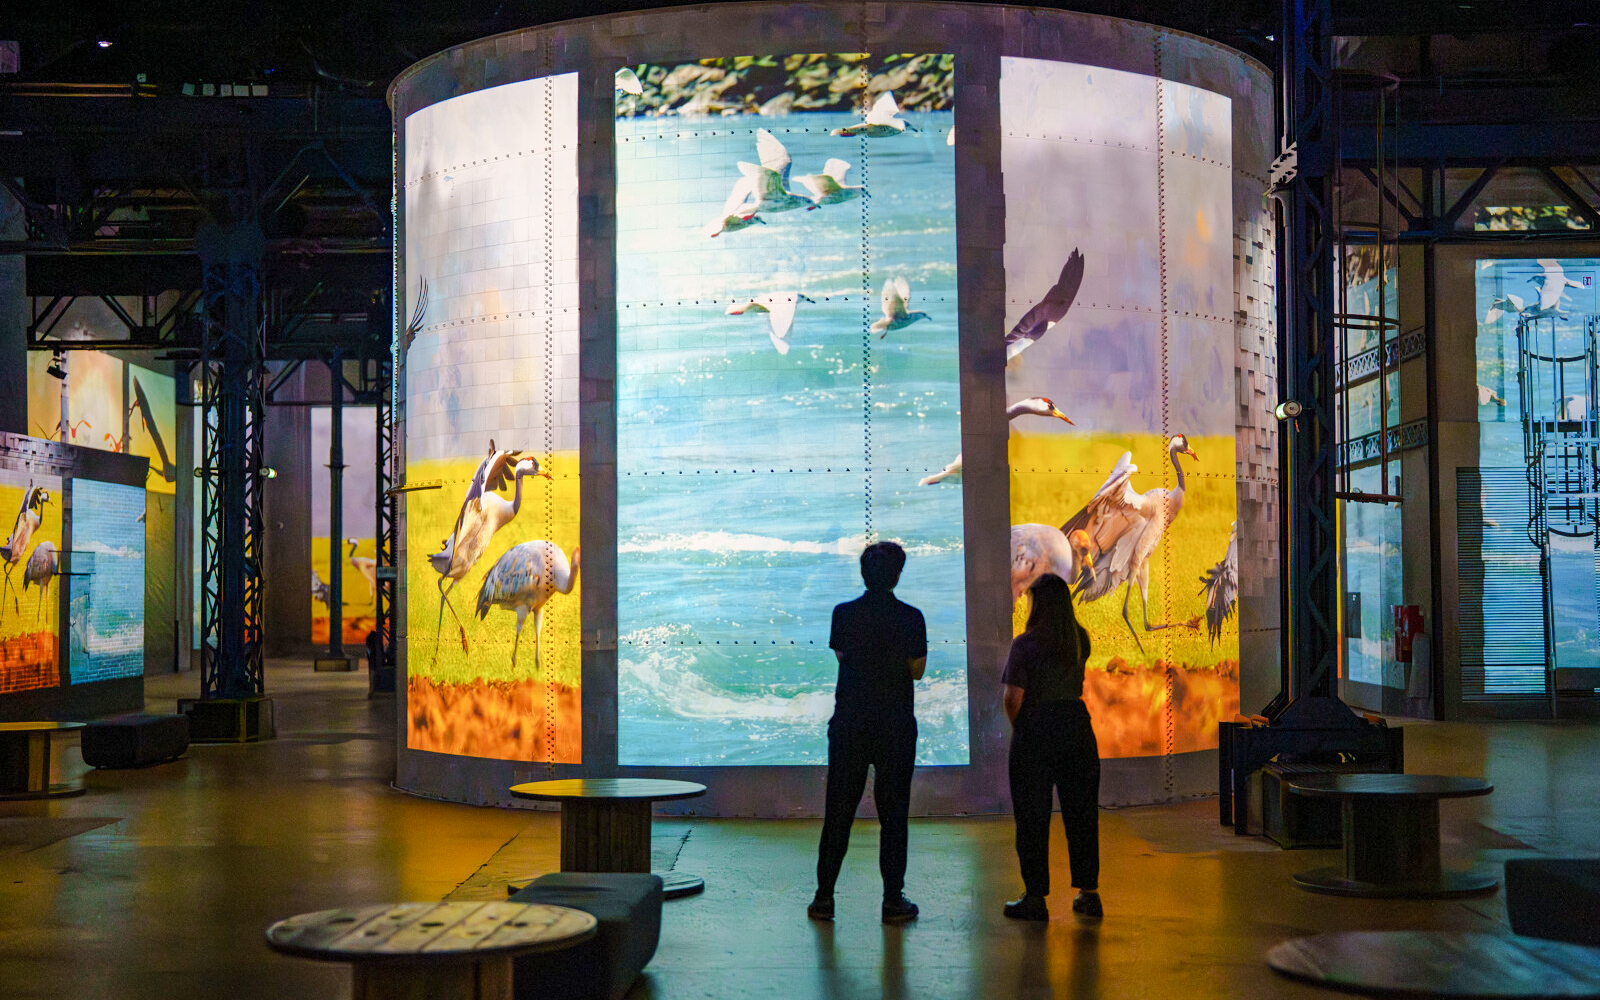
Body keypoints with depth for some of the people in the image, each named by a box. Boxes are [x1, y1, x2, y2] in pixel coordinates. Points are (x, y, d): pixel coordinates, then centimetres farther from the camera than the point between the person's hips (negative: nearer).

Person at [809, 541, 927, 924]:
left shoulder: (844, 614, -4)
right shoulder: (910, 617, -7)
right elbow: (917, 670, 1)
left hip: (849, 724, 1)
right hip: (896, 726, -1)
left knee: (838, 810, 7)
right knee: (893, 812, 6)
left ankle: (824, 896, 10)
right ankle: (893, 900, 7)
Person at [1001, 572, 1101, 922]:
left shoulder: (1026, 644, -12)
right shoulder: (1081, 640, 3)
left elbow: (1013, 698, -14)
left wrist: (1018, 725, 4)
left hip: (1036, 732, -5)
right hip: (1077, 728, 5)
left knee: (1032, 816, 4)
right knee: (1081, 812, 12)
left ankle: (1035, 897, 8)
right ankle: (1089, 893, 17)